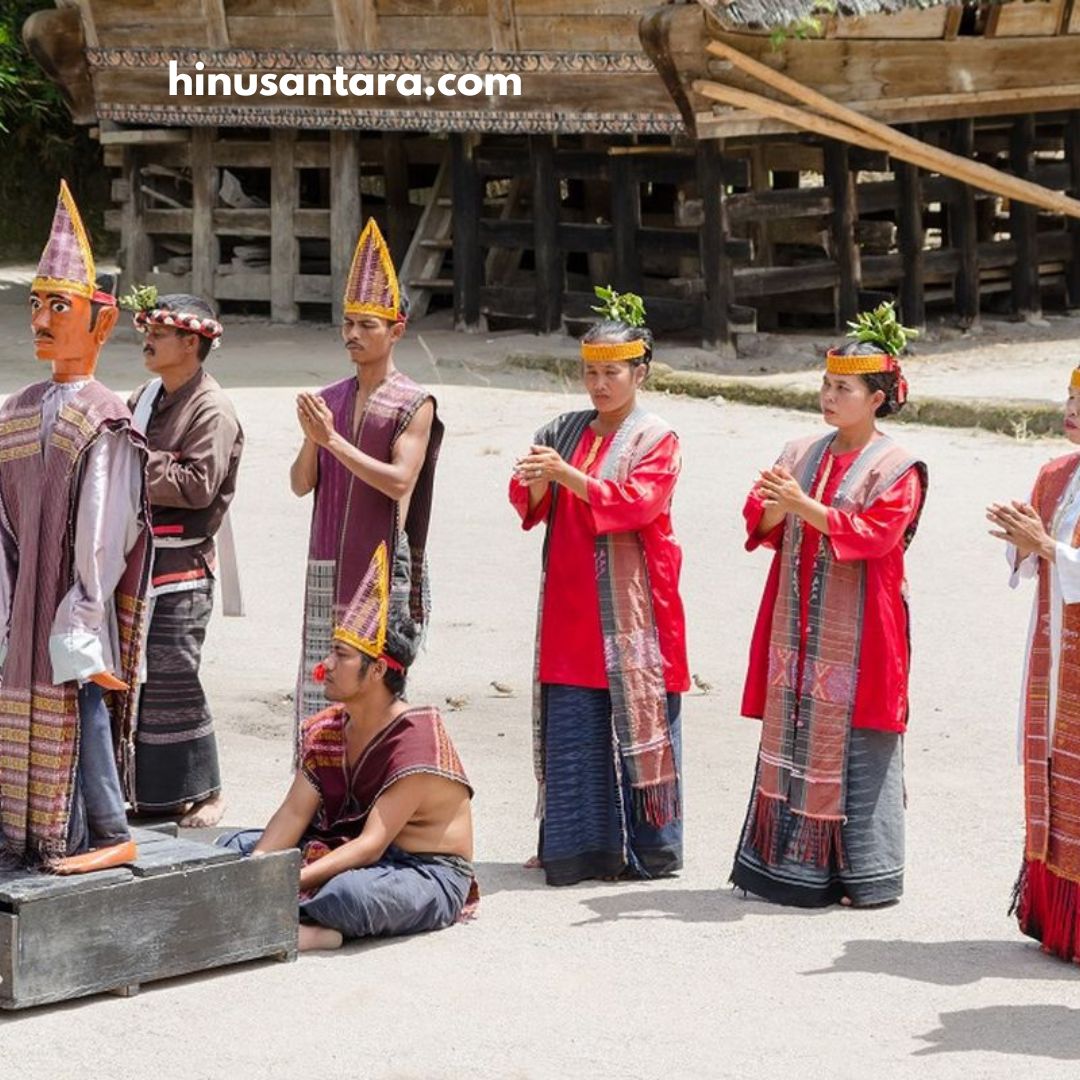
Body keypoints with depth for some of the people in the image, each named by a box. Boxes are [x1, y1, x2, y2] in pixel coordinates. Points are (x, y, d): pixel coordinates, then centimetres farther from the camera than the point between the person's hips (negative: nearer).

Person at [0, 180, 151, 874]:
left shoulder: (104, 422, -10)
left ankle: (109, 835, 3)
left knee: (82, 706, -5)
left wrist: (78, 630, -16)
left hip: (77, 600, -7)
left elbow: (102, 536, -13)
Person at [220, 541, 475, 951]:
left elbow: (371, 845, -27)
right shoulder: (327, 731, 4)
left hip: (428, 874, -9)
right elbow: (295, 813, -1)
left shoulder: (416, 743, -22)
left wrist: (292, 882, -36)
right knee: (235, 847, 0)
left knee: (348, 894, -42)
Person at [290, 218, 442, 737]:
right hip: (328, 567, 5)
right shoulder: (330, 399, 11)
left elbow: (399, 481, -16)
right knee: (321, 689, 5)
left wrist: (332, 440, -18)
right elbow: (301, 485, 9)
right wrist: (311, 440, -10)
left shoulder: (414, 405, -5)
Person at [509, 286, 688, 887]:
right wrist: (534, 485, -18)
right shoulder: (568, 431, 13)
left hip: (631, 607, -4)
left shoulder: (657, 440, -1)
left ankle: (647, 847, 6)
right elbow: (530, 506, 6)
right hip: (572, 608, 5)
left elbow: (636, 501, -17)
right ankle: (577, 844, 10)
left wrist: (569, 475, -28)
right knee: (572, 727, 3)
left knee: (636, 722, -2)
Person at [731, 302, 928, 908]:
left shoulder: (896, 469, -5)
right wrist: (773, 505, -16)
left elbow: (875, 534, -17)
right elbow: (763, 528, 7)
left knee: (857, 742, -3)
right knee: (794, 736, 7)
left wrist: (804, 504, -23)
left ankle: (865, 873, 3)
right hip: (799, 626, 6)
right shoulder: (804, 453, 11)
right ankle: (794, 862, 14)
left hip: (857, 628, -5)